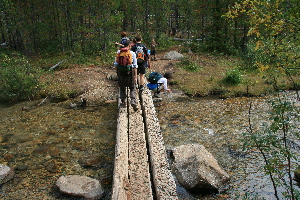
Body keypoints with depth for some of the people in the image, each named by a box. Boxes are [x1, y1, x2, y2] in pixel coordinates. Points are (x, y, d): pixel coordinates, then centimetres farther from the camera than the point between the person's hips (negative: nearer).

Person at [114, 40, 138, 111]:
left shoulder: (119, 52, 2)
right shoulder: (132, 53, -3)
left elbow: (116, 64, 4)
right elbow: (135, 66, -6)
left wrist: (117, 72, 16)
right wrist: (135, 76, -4)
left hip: (121, 72, 2)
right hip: (130, 72, -2)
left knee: (122, 87, 18)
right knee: (132, 88, 10)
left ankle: (123, 102, 23)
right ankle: (133, 101, -8)